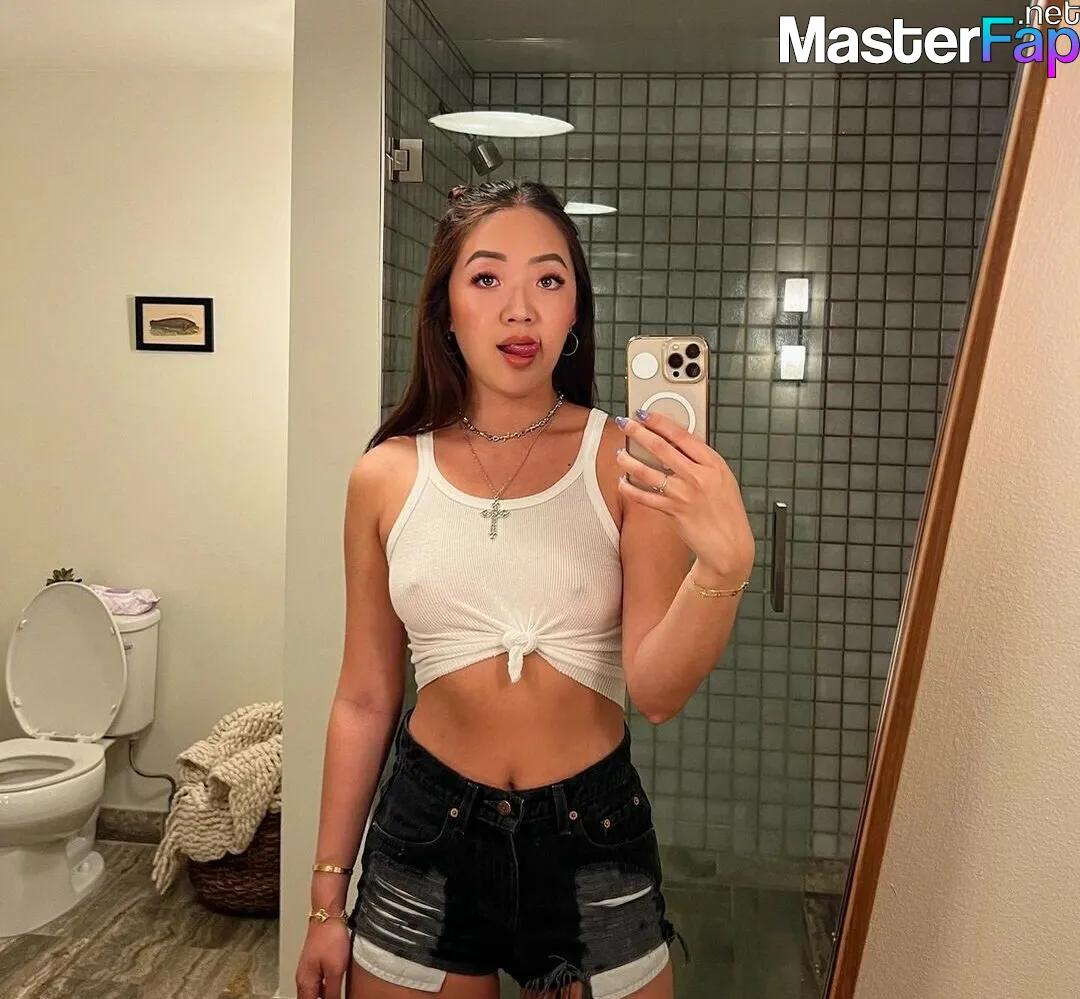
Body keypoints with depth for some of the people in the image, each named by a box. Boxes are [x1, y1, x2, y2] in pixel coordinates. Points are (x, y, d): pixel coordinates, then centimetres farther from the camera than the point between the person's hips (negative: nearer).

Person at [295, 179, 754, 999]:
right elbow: (365, 699, 3)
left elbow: (658, 693, -15)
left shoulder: (630, 462, -10)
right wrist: (327, 899, 8)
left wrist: (724, 564, -34)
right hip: (427, 838, 2)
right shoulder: (386, 477, -4)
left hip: (592, 838, -1)